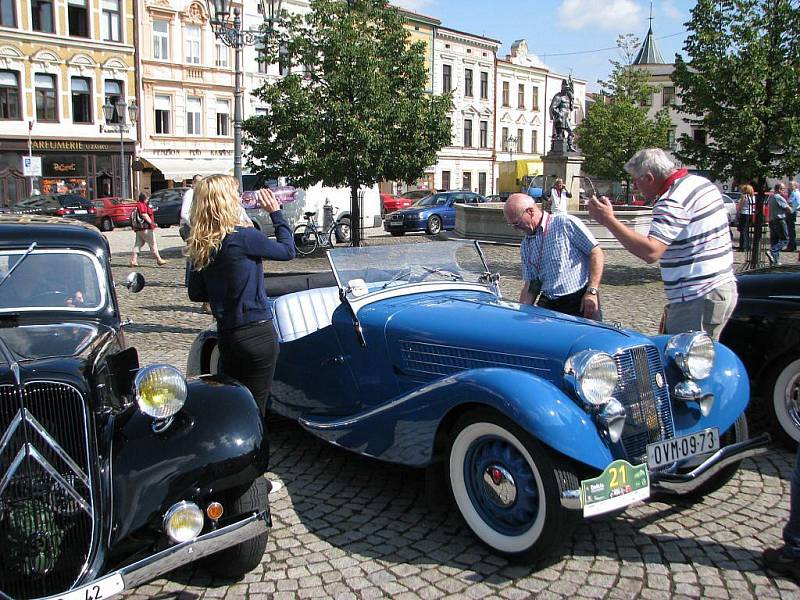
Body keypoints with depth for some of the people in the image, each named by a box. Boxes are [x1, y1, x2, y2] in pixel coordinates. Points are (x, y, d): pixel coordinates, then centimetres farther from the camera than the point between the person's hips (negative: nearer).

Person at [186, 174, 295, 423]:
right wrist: (276, 213, 8)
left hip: (226, 336, 6)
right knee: (253, 410, 2)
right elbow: (288, 250, -2)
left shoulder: (200, 247, 2)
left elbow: (196, 293, 11)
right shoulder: (244, 237, -16)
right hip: (257, 335, -6)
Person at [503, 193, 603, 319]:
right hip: (548, 305, 5)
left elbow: (596, 252, -6)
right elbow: (529, 285, 16)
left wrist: (592, 292, -12)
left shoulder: (566, 223, -5)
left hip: (580, 301, -5)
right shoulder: (525, 246, 15)